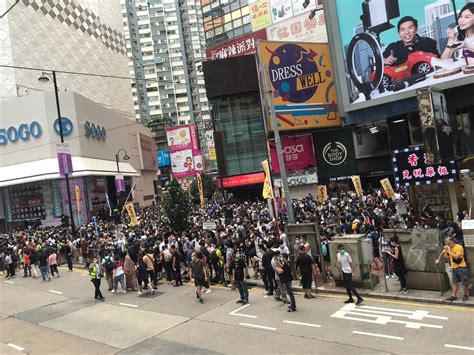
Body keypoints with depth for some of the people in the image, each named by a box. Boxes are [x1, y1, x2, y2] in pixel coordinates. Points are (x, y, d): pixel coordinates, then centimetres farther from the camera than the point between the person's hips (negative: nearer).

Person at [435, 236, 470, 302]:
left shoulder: (459, 247, -17)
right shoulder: (448, 247, 5)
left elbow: (456, 257, -26)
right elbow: (442, 253, 24)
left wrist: (448, 251, -23)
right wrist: (438, 259, 19)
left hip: (461, 267, -6)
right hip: (454, 267, 6)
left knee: (464, 282, 1)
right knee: (455, 282, 6)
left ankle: (466, 295, 16)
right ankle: (454, 296, 7)